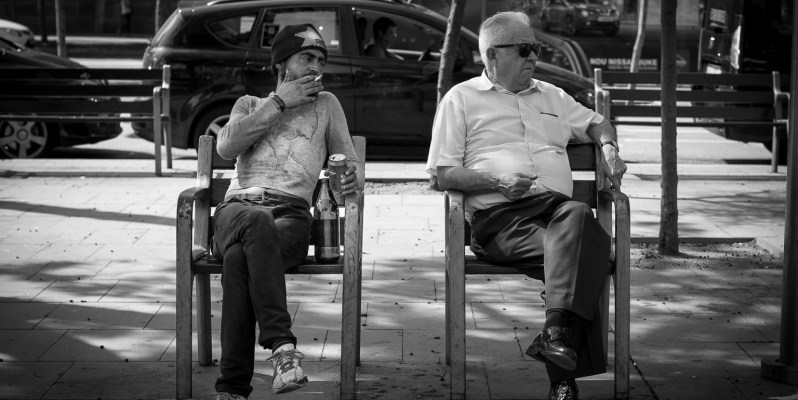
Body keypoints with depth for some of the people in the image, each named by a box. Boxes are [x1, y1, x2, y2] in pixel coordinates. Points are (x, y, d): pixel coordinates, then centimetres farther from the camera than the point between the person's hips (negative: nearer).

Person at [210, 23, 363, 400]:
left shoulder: (325, 104, 26)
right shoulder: (249, 104, 26)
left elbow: (352, 164, 17)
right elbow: (227, 147, 4)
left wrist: (352, 176, -9)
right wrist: (279, 102, 4)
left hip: (292, 214, 0)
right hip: (237, 207, 0)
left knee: (239, 258, -36)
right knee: (256, 222, -40)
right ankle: (281, 345, -47)